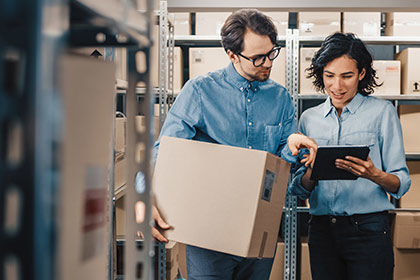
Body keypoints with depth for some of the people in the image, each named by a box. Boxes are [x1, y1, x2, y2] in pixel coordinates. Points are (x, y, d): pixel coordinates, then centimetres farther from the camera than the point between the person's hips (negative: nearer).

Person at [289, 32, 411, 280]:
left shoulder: (382, 111, 0)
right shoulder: (309, 118, 11)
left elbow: (401, 183, -3)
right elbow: (298, 189, 11)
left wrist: (374, 175, -23)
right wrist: (311, 174, -11)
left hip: (368, 230, -3)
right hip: (321, 229, 3)